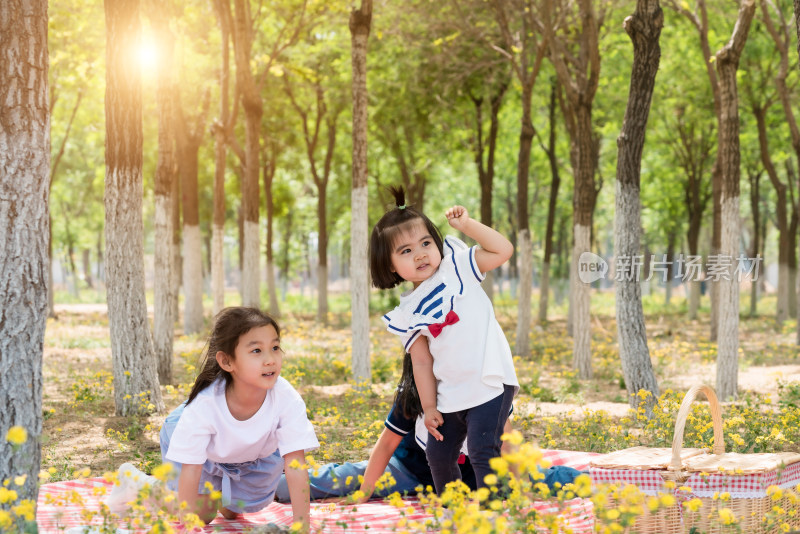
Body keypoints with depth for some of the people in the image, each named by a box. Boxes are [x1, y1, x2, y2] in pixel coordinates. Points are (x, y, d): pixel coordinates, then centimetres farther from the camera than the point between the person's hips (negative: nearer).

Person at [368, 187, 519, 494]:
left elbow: (503, 250, -10)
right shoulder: (408, 314, 6)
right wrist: (429, 407, 1)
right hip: (449, 397, 6)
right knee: (438, 455, 15)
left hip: (489, 385, -5)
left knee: (482, 452, -15)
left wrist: (466, 225, -12)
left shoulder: (457, 268, -1)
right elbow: (422, 363, 6)